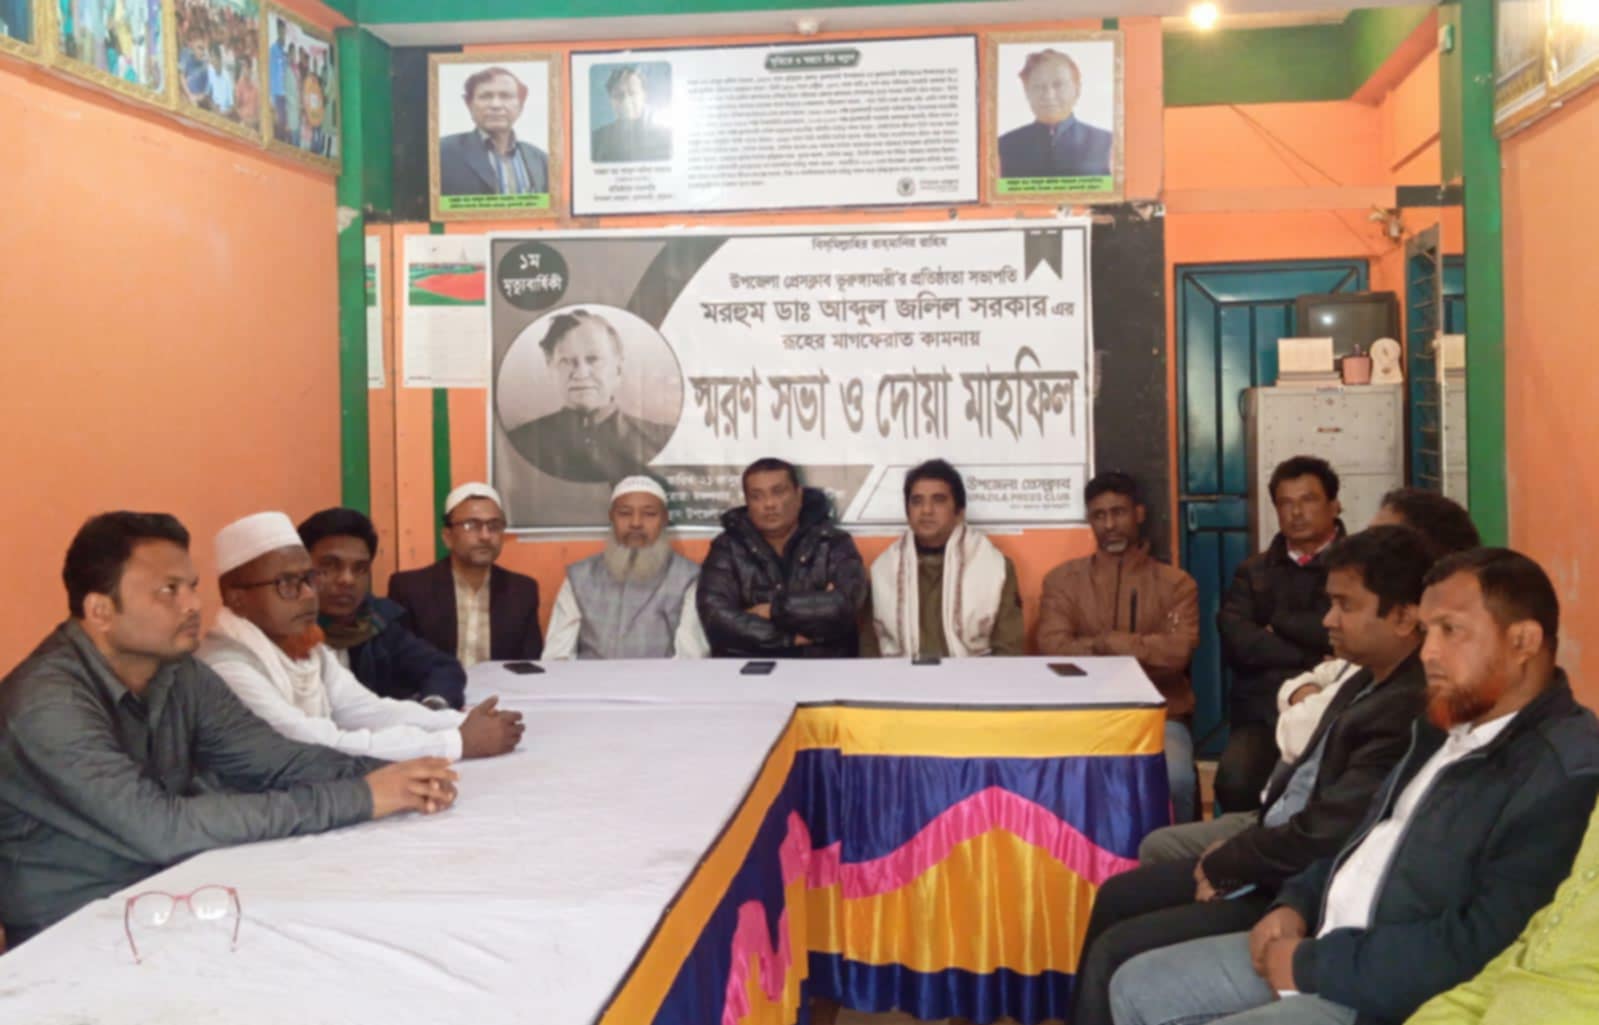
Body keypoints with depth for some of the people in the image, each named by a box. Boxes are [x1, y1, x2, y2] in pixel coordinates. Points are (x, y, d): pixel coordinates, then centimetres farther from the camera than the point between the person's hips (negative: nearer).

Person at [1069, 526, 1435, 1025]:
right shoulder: (1372, 681, 4)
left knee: (1116, 952, -10)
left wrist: (1222, 863, -9)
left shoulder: (1410, 713, -27)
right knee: (1116, 896, 15)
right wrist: (1236, 849, 0)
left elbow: (1318, 839, -26)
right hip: (1272, 852, 10)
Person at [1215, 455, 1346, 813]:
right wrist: (1311, 662, -7)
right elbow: (1235, 638, 3)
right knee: (1235, 782, -25)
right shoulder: (1253, 571, 19)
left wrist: (1278, 623, 4)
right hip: (1262, 711, 3)